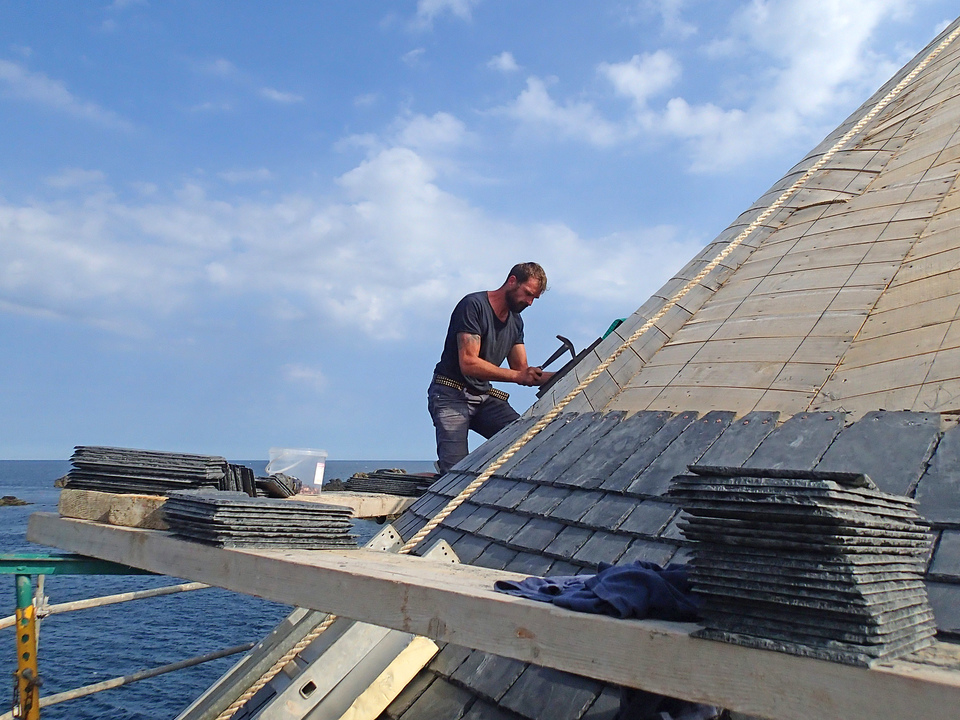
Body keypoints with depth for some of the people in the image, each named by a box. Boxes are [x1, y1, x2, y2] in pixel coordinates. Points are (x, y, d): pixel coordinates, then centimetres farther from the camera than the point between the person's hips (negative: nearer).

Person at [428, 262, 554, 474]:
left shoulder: (515, 322, 14)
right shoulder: (474, 305, -12)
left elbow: (522, 369, 12)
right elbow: (469, 364, -21)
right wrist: (518, 376, -25)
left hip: (484, 398, 7)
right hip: (451, 395, -7)